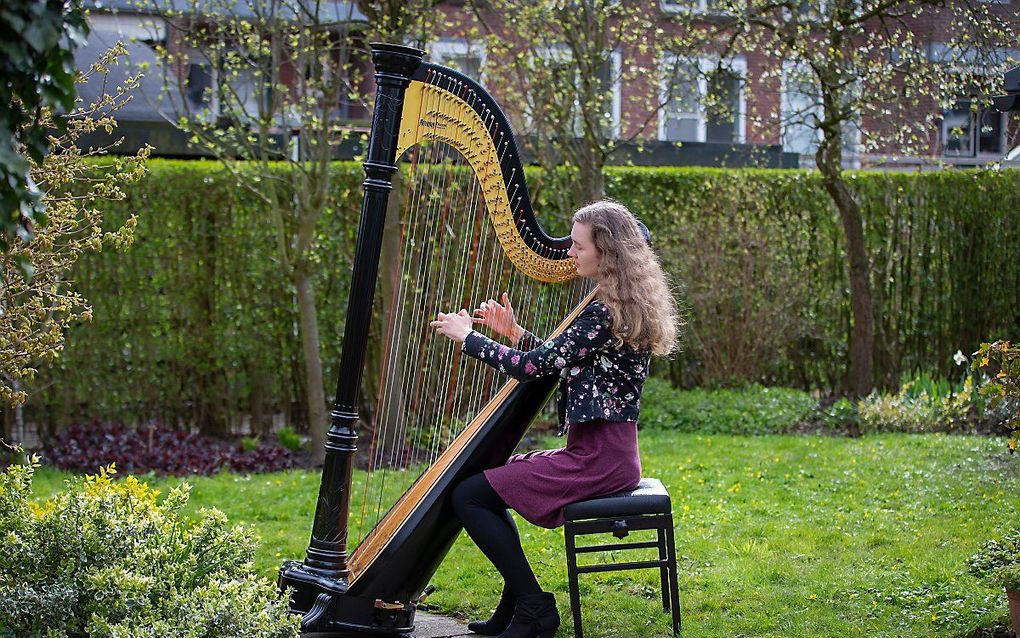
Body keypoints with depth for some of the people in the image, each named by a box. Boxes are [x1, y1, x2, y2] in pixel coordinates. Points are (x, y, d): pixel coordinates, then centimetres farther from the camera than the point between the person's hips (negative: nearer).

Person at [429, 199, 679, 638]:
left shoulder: (604, 313, -19)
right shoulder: (625, 305, 12)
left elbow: (532, 366, -18)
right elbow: (558, 360, 20)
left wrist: (467, 336, -6)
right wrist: (514, 332, 13)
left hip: (595, 459, -11)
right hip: (609, 452, 11)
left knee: (468, 496, -9)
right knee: (490, 478, 22)